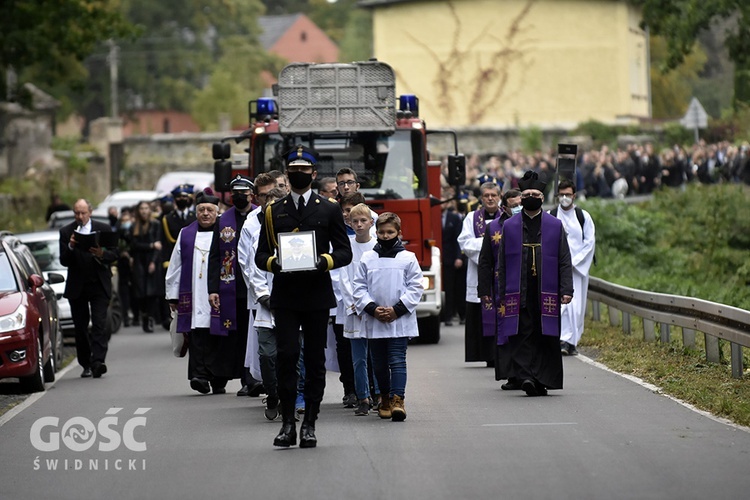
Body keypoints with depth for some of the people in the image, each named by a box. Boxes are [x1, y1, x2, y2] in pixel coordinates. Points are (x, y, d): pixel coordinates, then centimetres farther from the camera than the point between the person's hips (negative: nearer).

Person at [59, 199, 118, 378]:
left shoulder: (104, 229, 5)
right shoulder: (66, 232, 5)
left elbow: (114, 254, 3)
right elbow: (64, 261, 0)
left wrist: (102, 254, -18)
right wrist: (70, 247, -19)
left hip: (99, 285, -1)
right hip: (76, 287, 1)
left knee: (99, 324, -12)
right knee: (80, 327, 5)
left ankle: (98, 361, -20)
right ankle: (86, 365, 12)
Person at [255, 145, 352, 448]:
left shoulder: (330, 210, 8)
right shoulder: (274, 212, 11)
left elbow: (345, 251, 5)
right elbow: (261, 254, 10)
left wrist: (326, 261, -15)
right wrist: (272, 262, -13)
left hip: (317, 295, 0)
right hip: (285, 295, 0)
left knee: (315, 360, 2)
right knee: (286, 356, -9)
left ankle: (309, 425, 7)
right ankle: (288, 423, -5)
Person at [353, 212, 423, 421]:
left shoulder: (408, 258, 1)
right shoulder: (367, 259, 6)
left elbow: (415, 288, -1)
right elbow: (359, 287, 4)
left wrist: (397, 309, -10)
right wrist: (372, 309, -9)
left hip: (400, 321, -3)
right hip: (374, 322, 3)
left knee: (397, 361, -9)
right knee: (379, 363, 11)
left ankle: (398, 400, -14)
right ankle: (385, 398, 25)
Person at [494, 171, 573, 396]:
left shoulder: (555, 226, 7)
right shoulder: (509, 227, 8)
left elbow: (564, 261, 6)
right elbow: (502, 264, 9)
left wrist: (566, 290, -4)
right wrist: (503, 294, 3)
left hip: (546, 292, 0)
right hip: (519, 292, 0)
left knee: (546, 336, 1)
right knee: (522, 335, -8)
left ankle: (541, 381, 6)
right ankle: (525, 376, -14)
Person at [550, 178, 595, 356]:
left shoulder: (584, 217, 5)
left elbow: (590, 242, 3)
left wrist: (574, 261, -7)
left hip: (578, 267, 1)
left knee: (576, 305, -3)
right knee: (561, 303, -11)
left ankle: (571, 341, 4)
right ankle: (564, 340, -12)